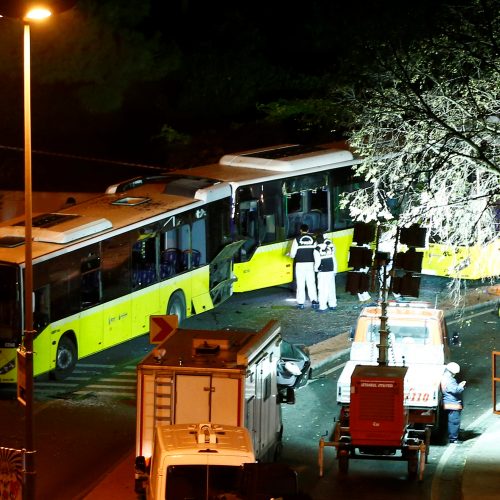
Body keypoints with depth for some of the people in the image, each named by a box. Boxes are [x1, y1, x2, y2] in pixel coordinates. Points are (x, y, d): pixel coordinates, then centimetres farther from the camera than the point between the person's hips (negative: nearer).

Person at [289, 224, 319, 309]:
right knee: (311, 283, 6)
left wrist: (292, 255, 18)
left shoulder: (297, 240, -5)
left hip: (300, 264, -2)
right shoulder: (313, 239, 1)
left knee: (300, 284, 4)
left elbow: (292, 255, -5)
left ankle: (300, 303, 5)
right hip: (310, 264, 2)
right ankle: (314, 300, -3)